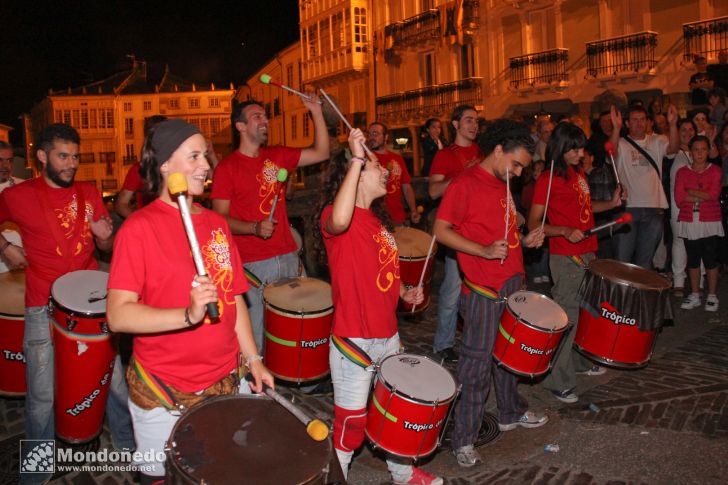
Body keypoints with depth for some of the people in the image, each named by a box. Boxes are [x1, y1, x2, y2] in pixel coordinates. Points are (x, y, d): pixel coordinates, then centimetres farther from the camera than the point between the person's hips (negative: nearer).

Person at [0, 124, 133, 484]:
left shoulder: (89, 194, 5)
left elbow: (106, 248, 10)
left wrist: (104, 235, -11)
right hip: (44, 308, -2)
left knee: (114, 379, 8)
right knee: (43, 394, 6)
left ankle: (128, 444, 29)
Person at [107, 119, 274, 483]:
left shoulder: (216, 223, 5)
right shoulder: (139, 227, -12)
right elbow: (118, 315, -18)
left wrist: (253, 360, 6)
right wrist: (188, 315, -31)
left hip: (227, 382, 5)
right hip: (164, 396, -5)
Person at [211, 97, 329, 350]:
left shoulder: (277, 156, 10)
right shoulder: (227, 167, -5)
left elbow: (321, 153, 9)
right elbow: (220, 219, -8)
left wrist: (316, 112, 1)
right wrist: (255, 227, -23)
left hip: (288, 257, 5)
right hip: (252, 265, -5)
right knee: (255, 336, 1)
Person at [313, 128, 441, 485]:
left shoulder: (377, 218, 9)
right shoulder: (334, 215, -17)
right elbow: (339, 221, -44)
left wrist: (404, 292, 5)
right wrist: (357, 158, -40)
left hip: (388, 334, 9)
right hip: (354, 339, -8)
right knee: (352, 421, 7)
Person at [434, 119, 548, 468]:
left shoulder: (503, 184, 14)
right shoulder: (466, 184, -13)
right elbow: (441, 230, -16)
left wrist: (524, 241, 6)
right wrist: (484, 251, -24)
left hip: (512, 284, 9)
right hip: (483, 290, -8)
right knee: (476, 364, -1)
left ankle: (511, 413, 41)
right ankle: (464, 439, 12)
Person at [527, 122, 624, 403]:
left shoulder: (579, 173, 10)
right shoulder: (548, 180, -14)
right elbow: (534, 225, -15)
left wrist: (611, 203, 7)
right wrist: (566, 230, -27)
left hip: (587, 253, 9)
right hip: (566, 259, -9)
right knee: (566, 315, -4)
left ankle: (580, 361, 40)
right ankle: (558, 381, 7)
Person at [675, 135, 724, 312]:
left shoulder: (715, 171, 3)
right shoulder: (682, 172, 6)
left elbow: (713, 194, -12)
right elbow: (679, 198, -5)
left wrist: (690, 191, -7)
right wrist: (703, 196, -9)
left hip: (710, 222, -2)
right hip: (688, 222, 2)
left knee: (710, 259, -1)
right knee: (693, 259, 8)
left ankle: (712, 296, 10)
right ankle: (694, 295, 18)